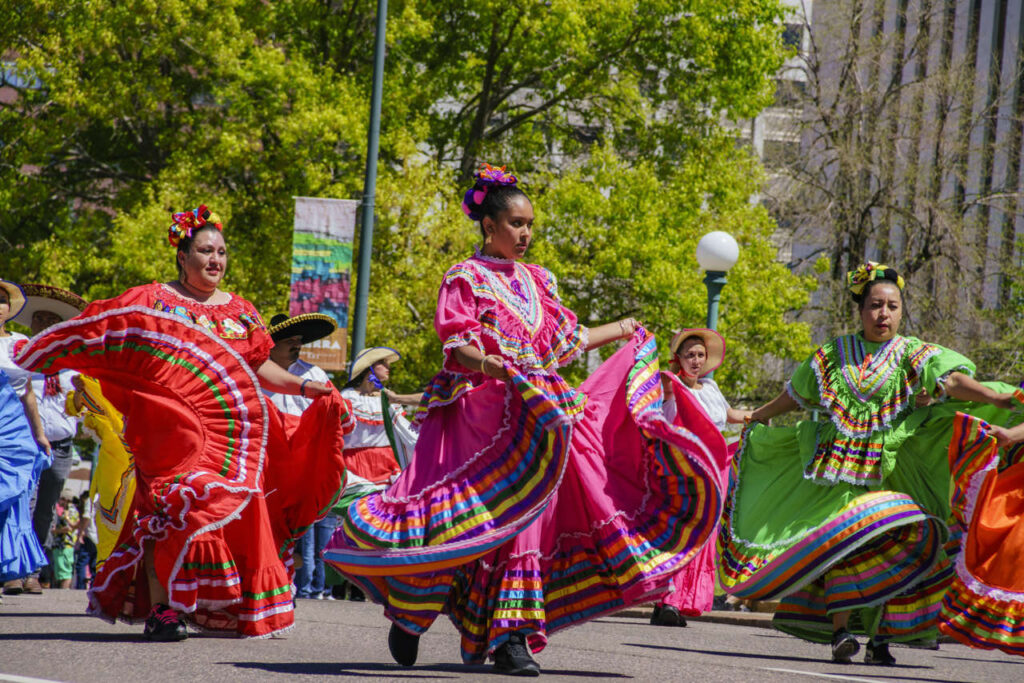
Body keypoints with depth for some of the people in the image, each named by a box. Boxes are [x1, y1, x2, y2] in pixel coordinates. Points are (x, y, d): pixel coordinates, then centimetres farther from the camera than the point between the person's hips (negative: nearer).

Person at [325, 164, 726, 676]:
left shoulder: (536, 282, 17)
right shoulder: (465, 279, -2)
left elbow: (564, 341, 26)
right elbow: (456, 347, -12)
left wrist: (621, 331, 38)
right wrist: (489, 365, -32)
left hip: (534, 413, 6)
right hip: (479, 412, -6)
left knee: (525, 516, -2)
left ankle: (510, 636, -2)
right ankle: (409, 614, 3)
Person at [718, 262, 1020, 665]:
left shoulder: (913, 356, 5)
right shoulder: (835, 355, 11)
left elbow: (951, 379, -12)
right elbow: (797, 394, 27)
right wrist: (760, 416, 40)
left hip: (888, 475, -1)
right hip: (838, 473, 1)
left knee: (894, 547, -13)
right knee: (839, 545, -12)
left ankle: (881, 636, -8)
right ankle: (840, 631, -13)